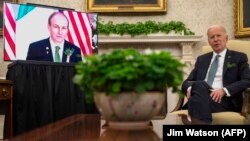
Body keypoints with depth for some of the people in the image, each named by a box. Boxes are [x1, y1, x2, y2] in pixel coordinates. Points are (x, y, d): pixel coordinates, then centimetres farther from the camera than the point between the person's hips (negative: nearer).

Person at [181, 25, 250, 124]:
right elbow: (187, 82, 19)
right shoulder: (201, 59, 25)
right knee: (200, 85, -34)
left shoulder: (239, 57, 14)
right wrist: (190, 89, -7)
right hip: (199, 97, 4)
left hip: (225, 100, -3)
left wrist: (224, 90, -16)